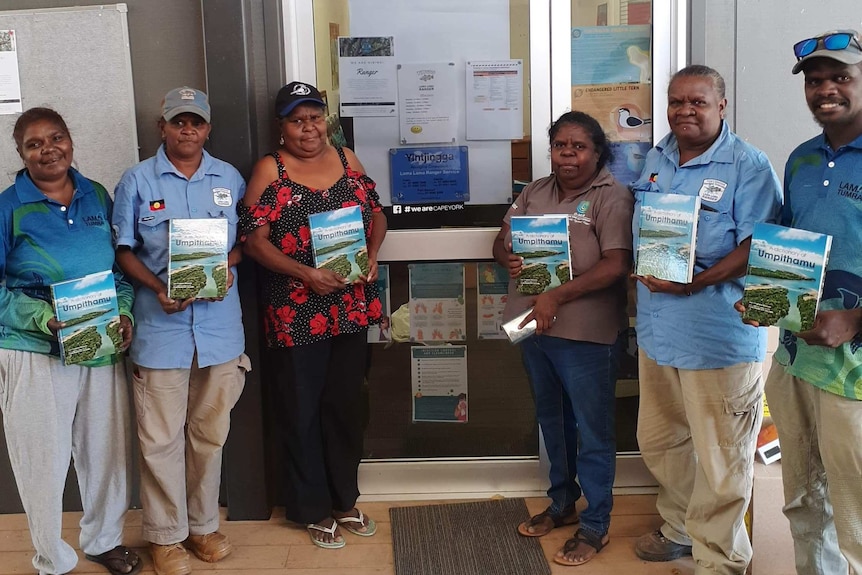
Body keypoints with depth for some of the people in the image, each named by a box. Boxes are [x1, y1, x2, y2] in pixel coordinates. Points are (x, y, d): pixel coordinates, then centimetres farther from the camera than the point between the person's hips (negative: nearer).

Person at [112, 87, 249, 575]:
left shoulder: (229, 178, 8)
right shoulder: (138, 181, 0)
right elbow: (124, 250, 1)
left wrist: (229, 264, -8)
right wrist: (158, 287, -15)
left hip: (220, 323, 3)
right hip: (161, 324, -2)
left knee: (210, 432, 12)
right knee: (161, 438, 2)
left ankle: (203, 524, 29)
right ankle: (166, 534, 19)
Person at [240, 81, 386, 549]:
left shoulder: (347, 160, 7)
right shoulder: (269, 170, -5)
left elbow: (378, 215, 14)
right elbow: (254, 239, -10)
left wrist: (371, 257, -5)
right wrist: (305, 273, -21)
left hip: (351, 308, 4)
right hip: (296, 313, -4)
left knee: (345, 405, 15)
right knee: (303, 412, 7)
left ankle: (345, 500, 32)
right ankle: (313, 509, 24)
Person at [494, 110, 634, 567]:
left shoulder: (612, 197, -10)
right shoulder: (534, 192, 10)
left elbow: (616, 265, -20)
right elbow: (501, 240, 15)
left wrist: (557, 297, -25)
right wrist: (508, 258, -9)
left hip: (585, 333, -7)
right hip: (534, 326, 7)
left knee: (592, 431, 4)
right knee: (552, 421, 20)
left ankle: (595, 526, 17)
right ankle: (562, 503, 38)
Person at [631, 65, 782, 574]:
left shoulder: (748, 165, -10)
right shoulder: (656, 160, 12)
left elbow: (758, 245, -17)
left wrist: (698, 281, -26)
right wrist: (643, 272, 2)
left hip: (720, 336, -7)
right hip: (657, 331, 7)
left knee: (720, 460, 4)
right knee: (659, 441, 21)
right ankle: (682, 528, 43)